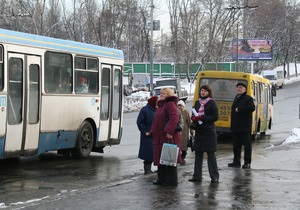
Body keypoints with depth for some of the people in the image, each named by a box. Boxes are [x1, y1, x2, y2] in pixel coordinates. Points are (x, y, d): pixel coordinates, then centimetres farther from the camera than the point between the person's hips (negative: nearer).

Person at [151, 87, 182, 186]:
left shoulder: (171, 104, -10)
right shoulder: (160, 106, 21)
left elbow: (174, 118, -22)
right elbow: (156, 121, 25)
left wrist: (169, 132, -27)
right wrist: (153, 132, 14)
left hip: (169, 137, -10)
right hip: (160, 137, 10)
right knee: (160, 158, 11)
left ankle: (171, 180, -2)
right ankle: (161, 179, 18)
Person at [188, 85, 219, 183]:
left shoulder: (212, 103, -4)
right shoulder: (197, 103, 14)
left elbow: (215, 117, -10)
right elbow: (193, 114, 20)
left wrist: (201, 118, -17)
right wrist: (194, 118, -5)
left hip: (209, 131, -6)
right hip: (199, 131, 6)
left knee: (211, 154, -3)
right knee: (198, 154, 7)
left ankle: (214, 176, 2)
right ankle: (197, 176, 12)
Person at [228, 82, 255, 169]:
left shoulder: (248, 98, -6)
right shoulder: (236, 98, 18)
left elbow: (252, 107, -24)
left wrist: (239, 109, -19)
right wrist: (232, 125, 14)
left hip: (244, 127, -8)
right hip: (235, 127, 8)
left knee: (247, 144, -2)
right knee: (236, 145, 10)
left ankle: (247, 163, 2)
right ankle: (236, 162, 17)